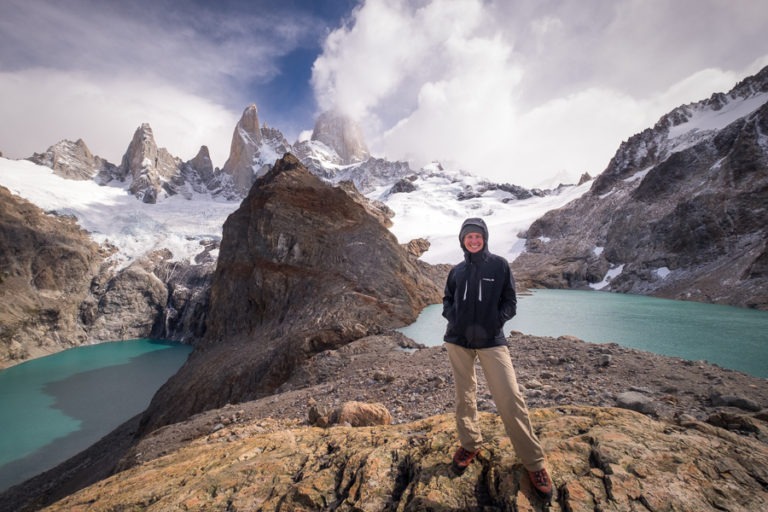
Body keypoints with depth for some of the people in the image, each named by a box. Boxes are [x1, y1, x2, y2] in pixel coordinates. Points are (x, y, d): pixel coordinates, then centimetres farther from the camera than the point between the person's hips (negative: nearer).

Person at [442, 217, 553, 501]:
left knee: (510, 398, -6)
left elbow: (510, 301, 1)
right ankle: (469, 444, 35)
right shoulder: (457, 271, 6)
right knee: (464, 395, 14)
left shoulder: (499, 265, -1)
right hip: (458, 340, 3)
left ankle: (533, 461, 14)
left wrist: (493, 323, -12)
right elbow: (447, 300, 15)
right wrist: (453, 318, -3)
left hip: (491, 340, -3)